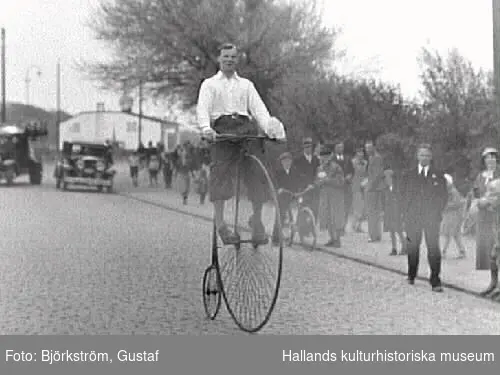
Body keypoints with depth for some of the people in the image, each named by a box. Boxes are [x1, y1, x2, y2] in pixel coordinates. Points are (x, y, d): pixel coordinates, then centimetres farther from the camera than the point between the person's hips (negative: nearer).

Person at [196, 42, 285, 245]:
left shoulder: (246, 84, 26)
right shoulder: (209, 84, 19)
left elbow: (258, 107, 10)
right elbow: (203, 107, 1)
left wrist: (269, 127, -11)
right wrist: (206, 128, -22)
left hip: (245, 125, 2)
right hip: (221, 126, -2)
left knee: (256, 171, -14)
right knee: (221, 171, -20)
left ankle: (257, 220, -8)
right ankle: (220, 223, -24)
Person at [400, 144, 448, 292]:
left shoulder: (438, 175, 7)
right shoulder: (409, 175, 10)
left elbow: (443, 196, 8)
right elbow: (404, 195, 10)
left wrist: (437, 212, -2)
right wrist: (405, 213, 1)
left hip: (432, 218, -1)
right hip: (412, 217, 1)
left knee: (433, 248, -7)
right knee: (412, 247, 6)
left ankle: (435, 281, -6)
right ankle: (411, 275, 23)